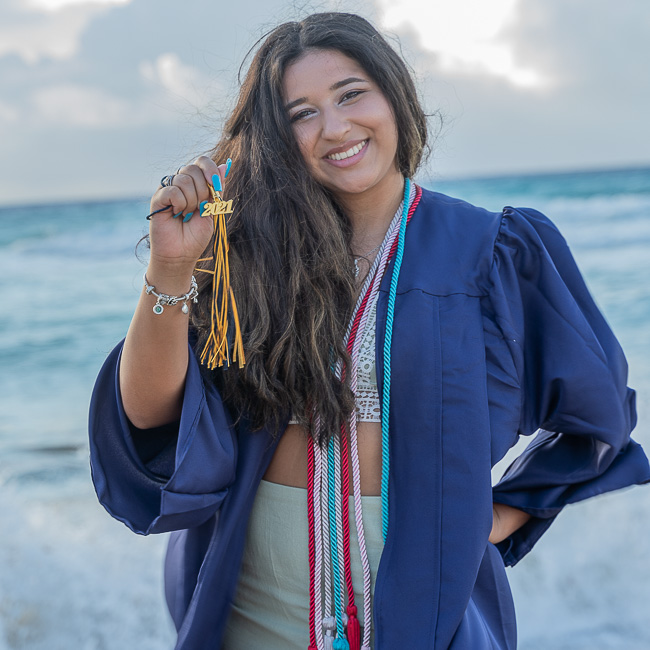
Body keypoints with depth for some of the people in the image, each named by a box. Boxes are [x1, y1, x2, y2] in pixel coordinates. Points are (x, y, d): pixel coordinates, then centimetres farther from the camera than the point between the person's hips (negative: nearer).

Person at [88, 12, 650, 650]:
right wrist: (170, 267, -24)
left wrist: (499, 518, 0)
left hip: (420, 592, -1)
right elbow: (151, 410, -12)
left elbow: (595, 413, 6)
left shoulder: (492, 252, -6)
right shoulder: (255, 249, -4)